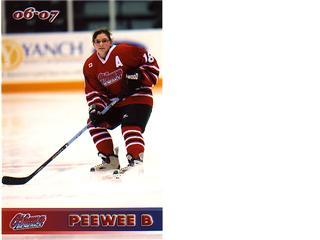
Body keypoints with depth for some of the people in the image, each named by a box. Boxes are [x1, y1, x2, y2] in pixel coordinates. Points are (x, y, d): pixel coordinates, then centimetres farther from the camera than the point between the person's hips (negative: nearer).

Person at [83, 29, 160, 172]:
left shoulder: (124, 51, -18)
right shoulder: (90, 65, 0)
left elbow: (150, 61, -12)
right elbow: (92, 91, 2)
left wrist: (139, 76, -21)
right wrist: (95, 109, -13)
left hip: (138, 96, -7)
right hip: (114, 101, 7)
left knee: (130, 127, -25)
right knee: (95, 122, -1)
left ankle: (136, 161, -32)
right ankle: (110, 159, 5)